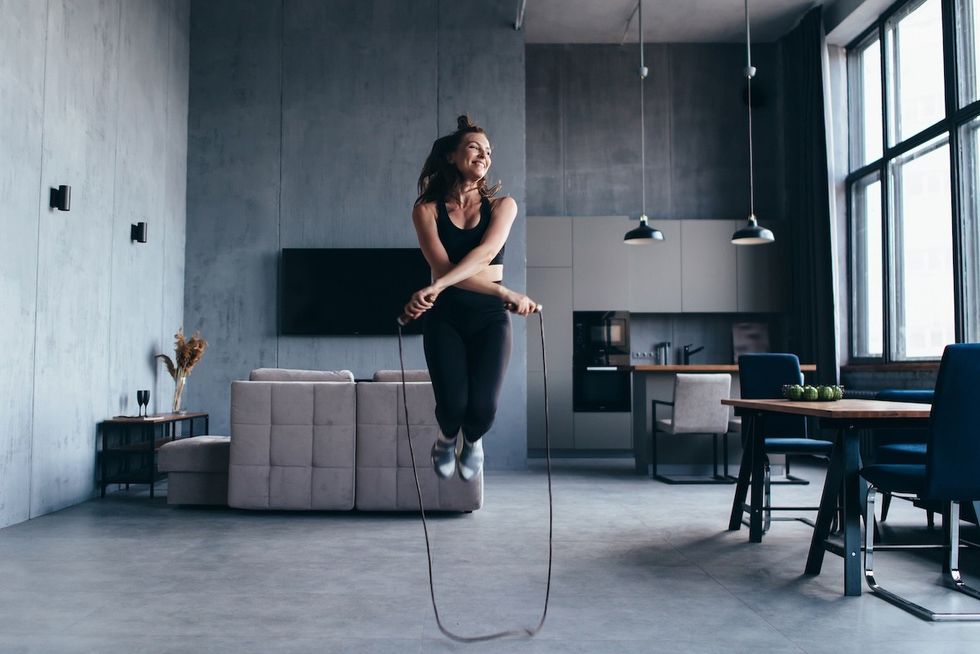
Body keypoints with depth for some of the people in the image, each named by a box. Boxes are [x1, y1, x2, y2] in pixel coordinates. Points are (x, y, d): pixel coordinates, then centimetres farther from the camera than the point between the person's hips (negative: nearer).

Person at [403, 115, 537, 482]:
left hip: (490, 317, 1)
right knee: (453, 404, -18)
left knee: (483, 408, -16)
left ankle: (472, 441, 24)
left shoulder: (502, 205, 5)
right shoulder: (427, 209, 2)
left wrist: (436, 287, -31)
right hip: (445, 316, -1)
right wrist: (506, 293, -24)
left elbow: (485, 253, -14)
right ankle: (447, 438, 22)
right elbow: (443, 267, -12)